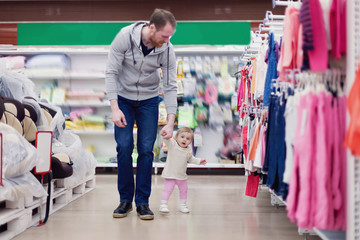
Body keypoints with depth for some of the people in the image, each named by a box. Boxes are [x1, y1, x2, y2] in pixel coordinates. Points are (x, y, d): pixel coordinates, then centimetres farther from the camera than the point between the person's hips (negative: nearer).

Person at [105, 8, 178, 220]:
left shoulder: (167, 50, -19)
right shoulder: (125, 36, -24)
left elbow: (170, 87, -13)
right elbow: (111, 72, -18)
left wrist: (170, 123, -18)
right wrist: (115, 108, -24)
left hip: (149, 100, 1)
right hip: (123, 97, -1)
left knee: (146, 149, -5)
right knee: (124, 147, -7)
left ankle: (142, 202, 5)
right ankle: (125, 200, 6)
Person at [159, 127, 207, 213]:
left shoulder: (189, 150, 2)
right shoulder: (172, 145, -14)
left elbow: (191, 159, 20)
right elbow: (167, 140, -34)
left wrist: (199, 161, 11)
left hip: (182, 175, 6)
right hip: (170, 175, -6)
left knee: (183, 190, 17)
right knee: (167, 189, -12)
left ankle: (182, 205, 34)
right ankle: (163, 205, -4)